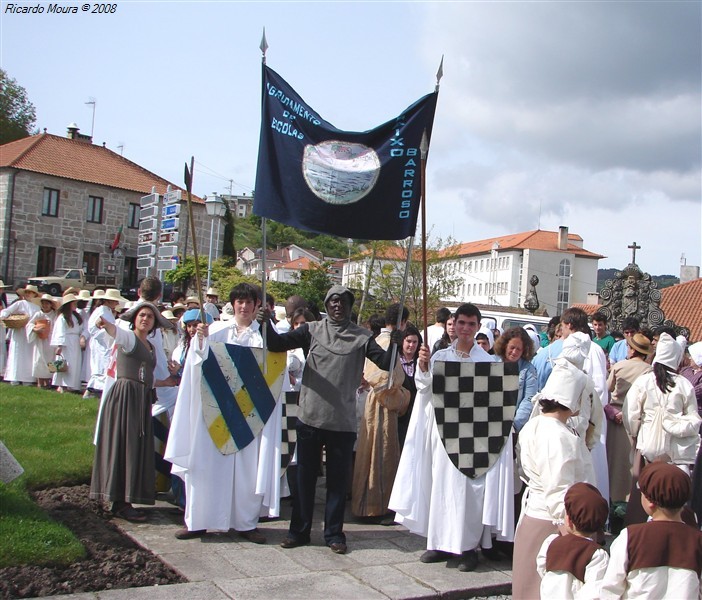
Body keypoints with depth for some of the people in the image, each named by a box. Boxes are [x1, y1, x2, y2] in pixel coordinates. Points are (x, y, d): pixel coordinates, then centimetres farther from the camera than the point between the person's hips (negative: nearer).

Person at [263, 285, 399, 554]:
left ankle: (334, 533, 21)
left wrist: (393, 346, -25)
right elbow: (277, 344, -4)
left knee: (338, 478, 8)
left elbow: (385, 363, -5)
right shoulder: (312, 330, 2)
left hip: (343, 421, -1)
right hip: (310, 417, 1)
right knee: (305, 475, 11)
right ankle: (299, 530, 24)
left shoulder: (361, 337, 1)